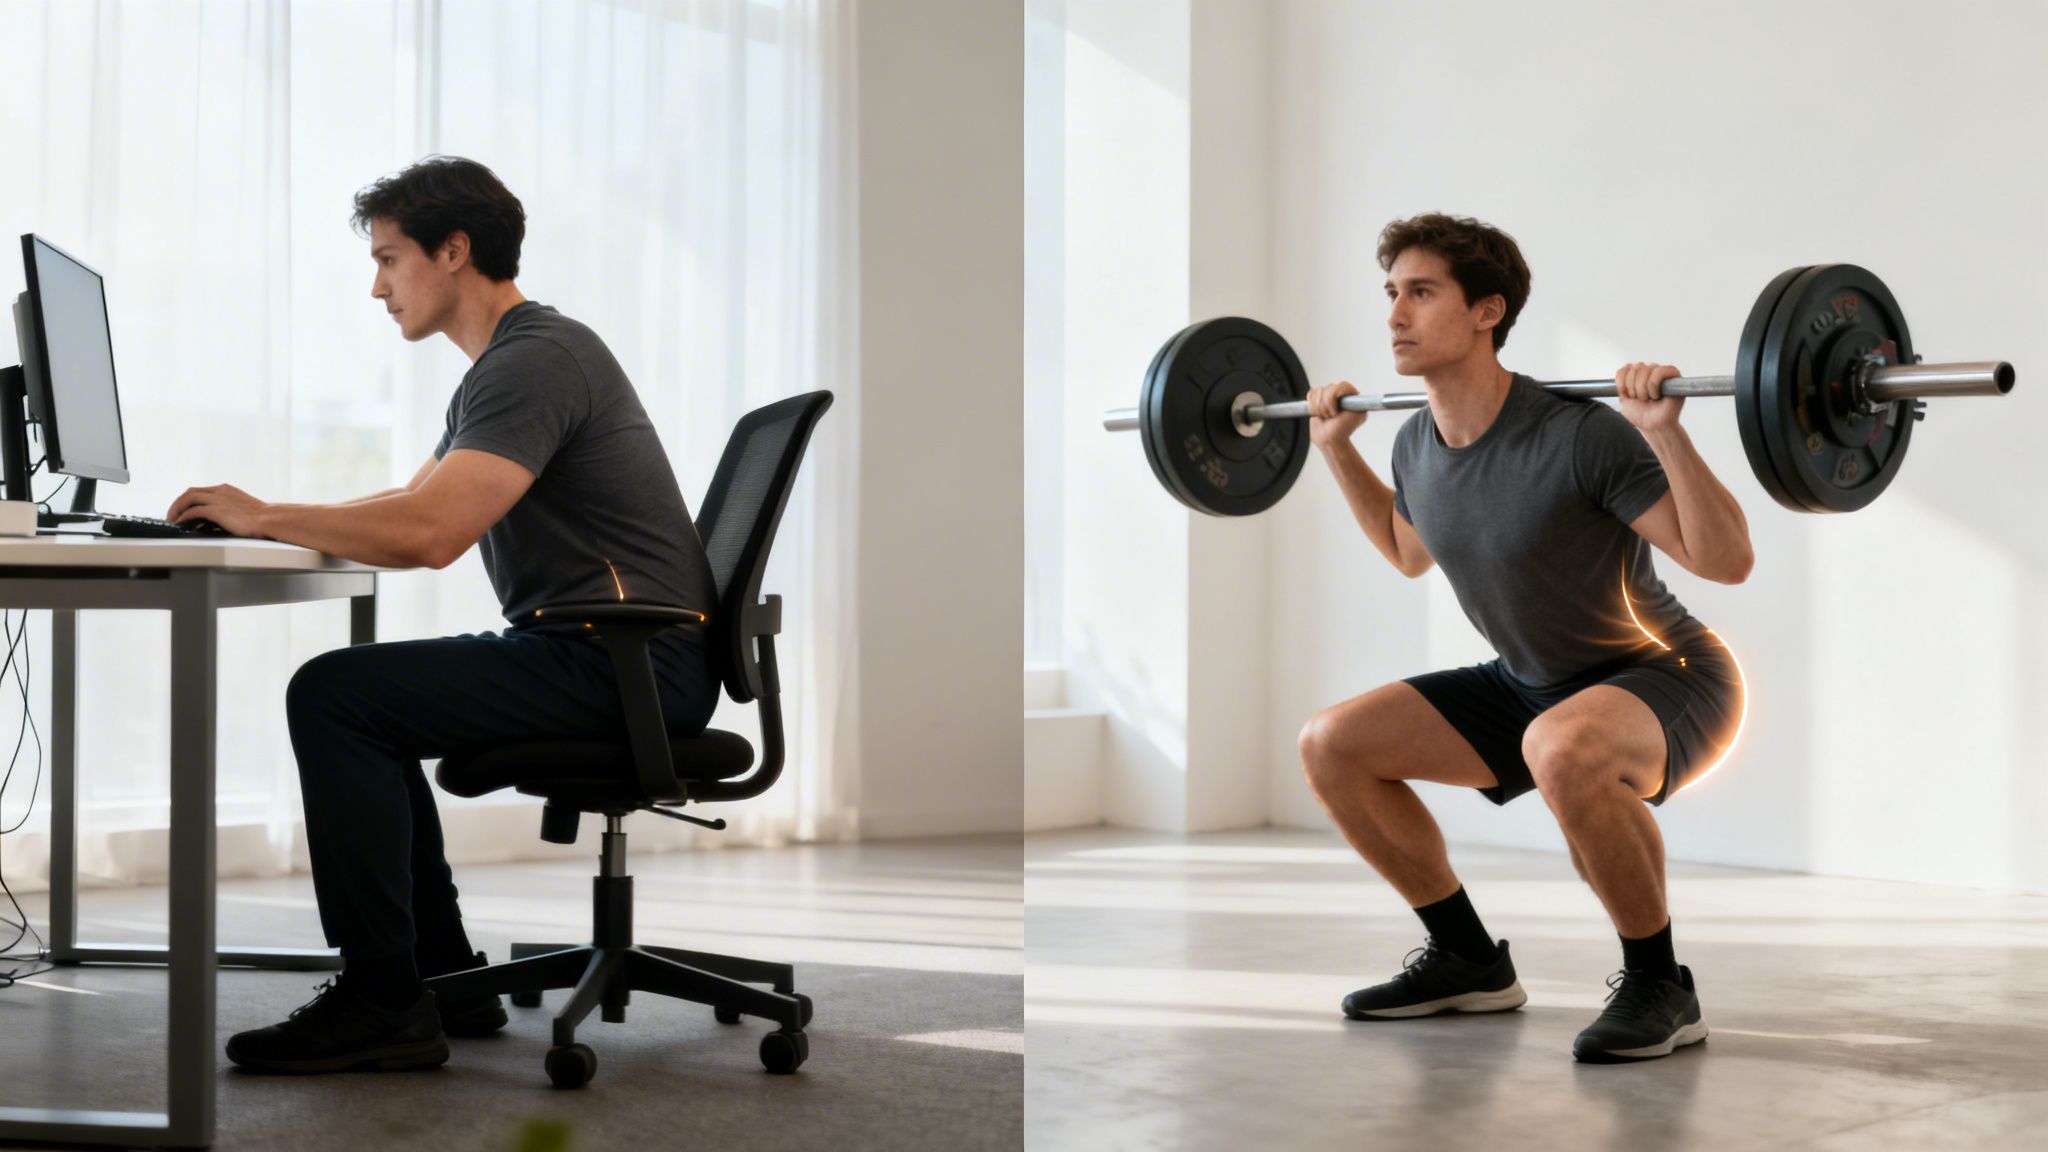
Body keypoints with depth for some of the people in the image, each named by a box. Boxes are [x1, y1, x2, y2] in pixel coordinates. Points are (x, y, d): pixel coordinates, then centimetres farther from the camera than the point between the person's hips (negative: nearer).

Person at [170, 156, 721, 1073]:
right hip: (599, 656, 11)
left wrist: (266, 516, -14)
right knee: (363, 699, 21)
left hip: (626, 663, -11)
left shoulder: (536, 360, -15)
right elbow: (418, 512, 27)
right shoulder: (510, 361, 20)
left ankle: (382, 1005, -12)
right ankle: (441, 975, 21)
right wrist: (269, 517, 13)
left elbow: (431, 533, -26)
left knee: (335, 697, -15)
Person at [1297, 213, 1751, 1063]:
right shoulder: (1418, 447, -4)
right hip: (1533, 686, 8)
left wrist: (1664, 431, -37)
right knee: (1330, 745, -2)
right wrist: (1335, 449, 14)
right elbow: (1411, 552, 20)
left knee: (1562, 750, -42)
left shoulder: (1577, 437, -27)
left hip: (1668, 681, -7)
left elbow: (1727, 560, -26)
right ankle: (1467, 960, 11)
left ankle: (1658, 987, -19)